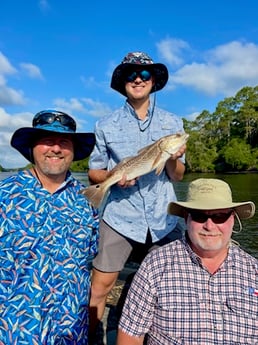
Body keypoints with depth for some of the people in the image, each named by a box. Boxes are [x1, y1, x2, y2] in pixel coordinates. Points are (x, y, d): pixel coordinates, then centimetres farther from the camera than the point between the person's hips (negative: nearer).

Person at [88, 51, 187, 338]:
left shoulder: (172, 123, 7)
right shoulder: (106, 125, 4)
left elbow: (178, 176, 8)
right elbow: (93, 172, 6)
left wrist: (173, 159, -14)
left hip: (164, 220, 2)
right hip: (120, 218, -1)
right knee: (100, 286, -2)